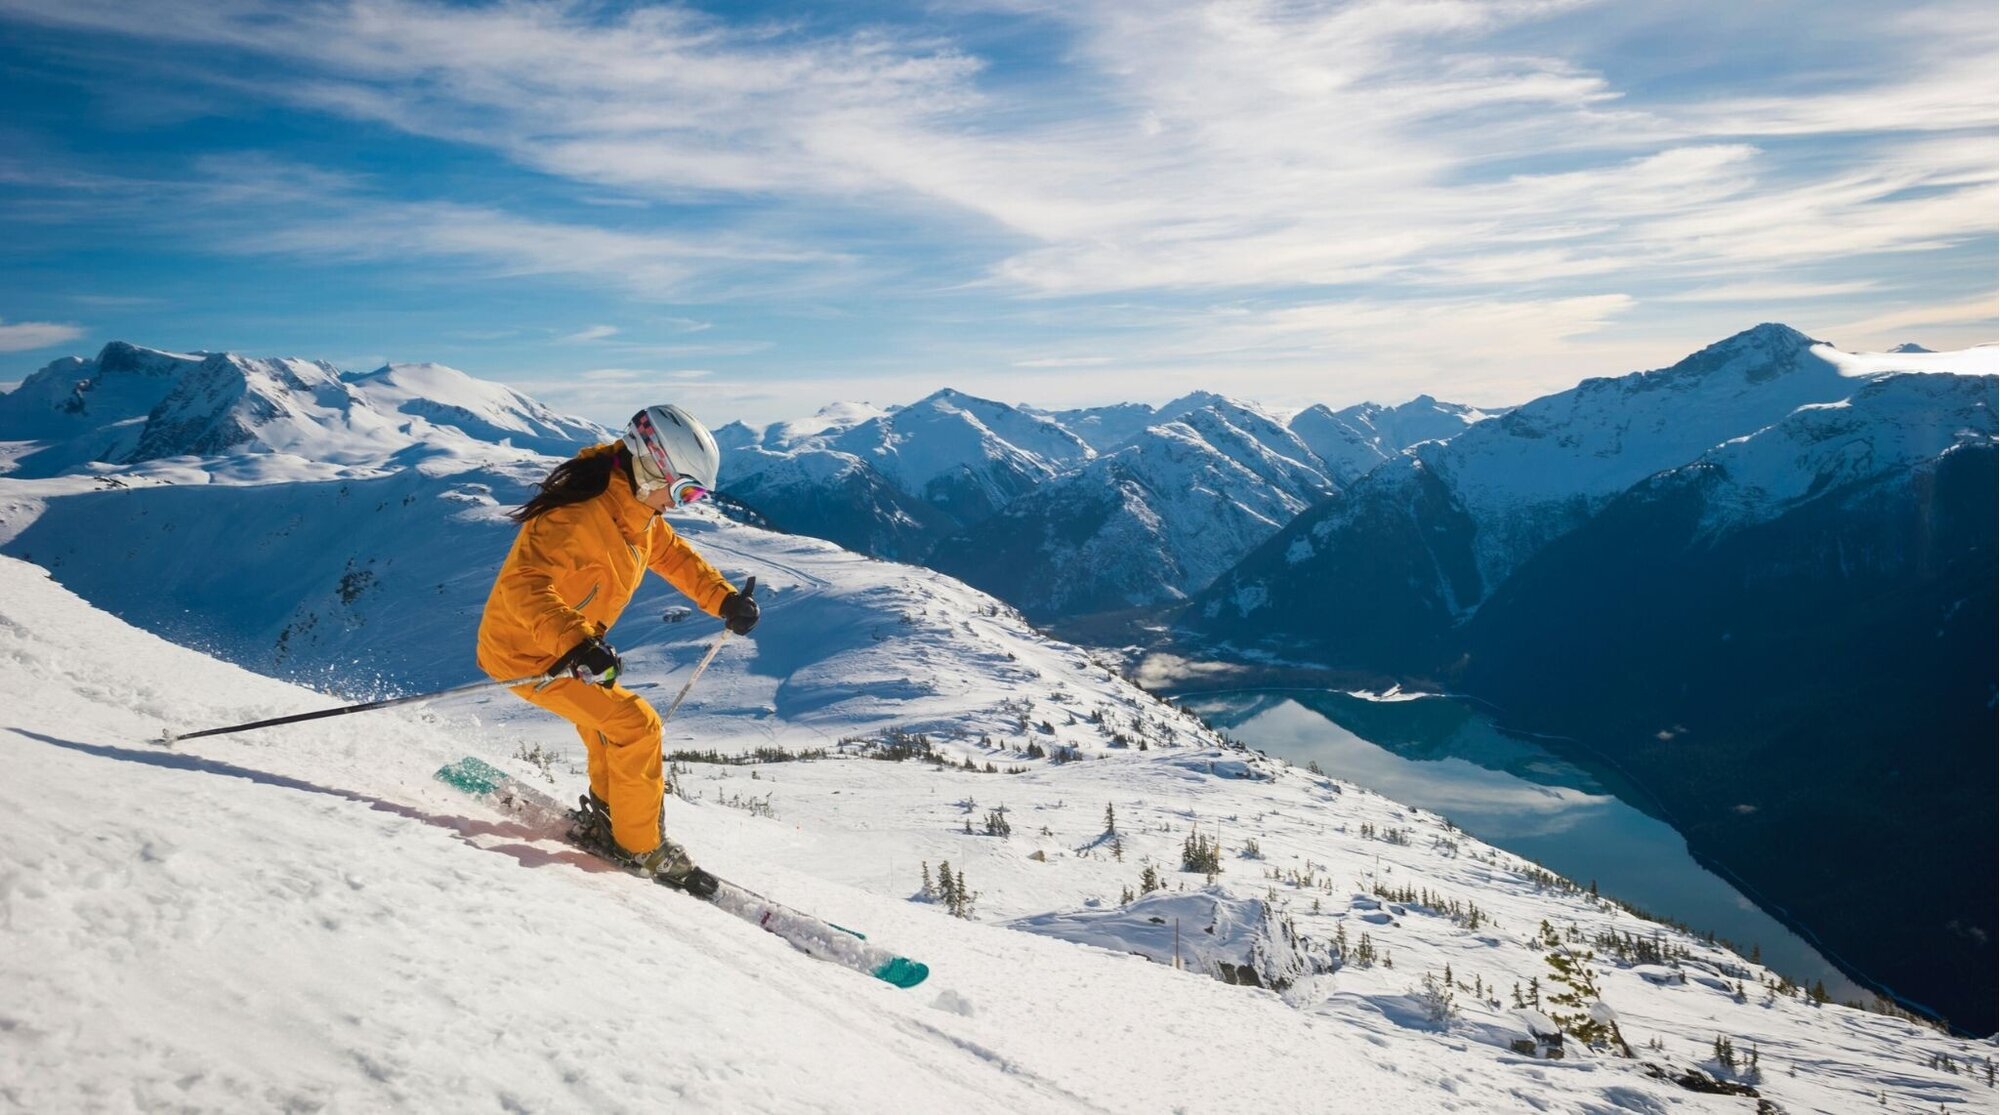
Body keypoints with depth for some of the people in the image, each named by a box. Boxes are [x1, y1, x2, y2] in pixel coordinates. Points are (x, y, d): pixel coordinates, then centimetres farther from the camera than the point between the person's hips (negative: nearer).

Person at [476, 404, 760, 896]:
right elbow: (523, 583, -40)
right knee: (635, 726, -13)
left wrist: (725, 600, 2)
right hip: (527, 653, -10)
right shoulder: (580, 516, -30)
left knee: (612, 724, 22)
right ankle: (642, 848, 2)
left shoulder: (637, 509, 0)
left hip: (568, 647, 10)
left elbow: (673, 553, 14)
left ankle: (603, 820, 41)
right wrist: (576, 644, -53)